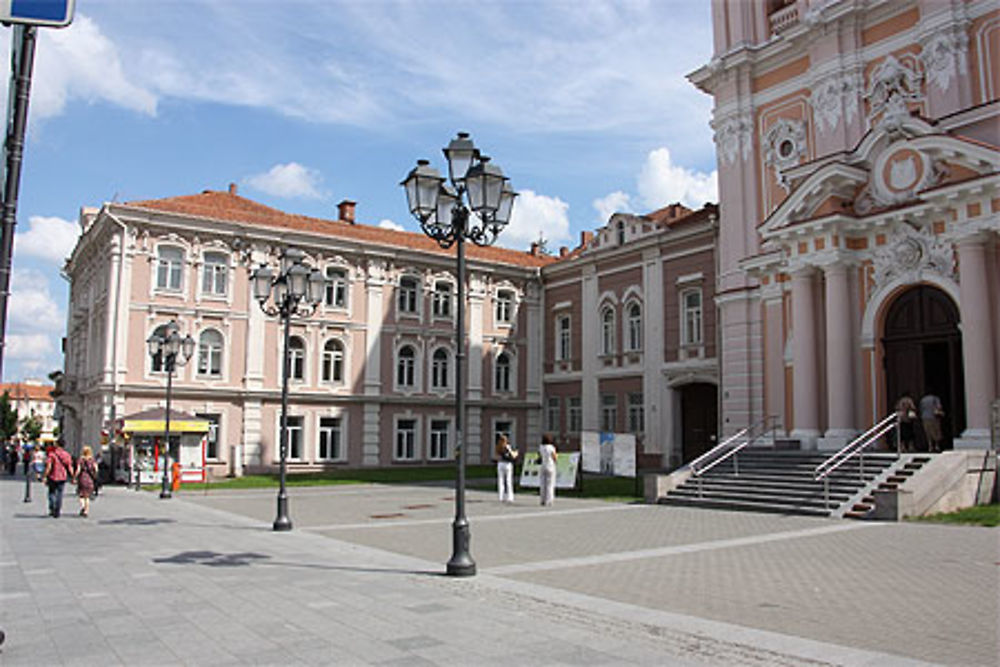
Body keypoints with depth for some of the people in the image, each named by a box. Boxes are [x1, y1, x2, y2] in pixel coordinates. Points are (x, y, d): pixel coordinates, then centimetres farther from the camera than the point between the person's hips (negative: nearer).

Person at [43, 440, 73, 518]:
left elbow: (48, 467, -15)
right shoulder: (66, 454, 0)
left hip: (53, 477, -2)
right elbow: (70, 467, 1)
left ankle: (51, 508, 2)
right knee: (59, 494, 8)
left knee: (52, 492, 17)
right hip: (62, 477, 2)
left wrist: (45, 477, -9)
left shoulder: (52, 454, -9)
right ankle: (57, 512, 8)